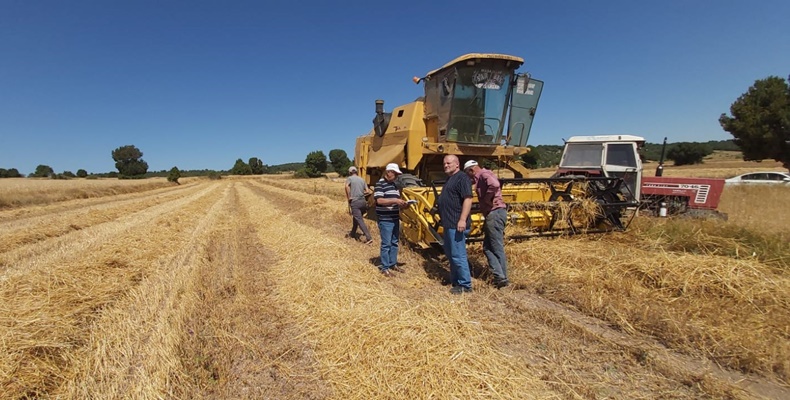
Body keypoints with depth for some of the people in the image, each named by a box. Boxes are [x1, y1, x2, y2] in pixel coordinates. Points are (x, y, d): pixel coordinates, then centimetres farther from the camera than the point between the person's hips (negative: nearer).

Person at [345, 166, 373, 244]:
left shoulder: (349, 178, 3)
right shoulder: (362, 179, 17)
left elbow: (347, 186, -19)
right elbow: (367, 191, 11)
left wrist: (349, 197, -11)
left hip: (355, 202, -6)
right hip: (363, 201, 6)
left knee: (359, 220, -7)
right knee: (356, 218, 24)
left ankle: (368, 238, -15)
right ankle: (353, 233, 37)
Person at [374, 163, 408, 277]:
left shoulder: (394, 185, 16)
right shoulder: (380, 184, -11)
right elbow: (379, 200, -22)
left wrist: (401, 203, 4)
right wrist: (395, 200, -26)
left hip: (395, 219, 8)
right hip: (385, 220, -8)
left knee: (394, 243, 15)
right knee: (386, 244, -2)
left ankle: (393, 264, 28)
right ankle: (385, 268, 7)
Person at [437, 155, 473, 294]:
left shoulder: (461, 178, -12)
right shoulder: (450, 179, 19)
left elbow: (468, 199, -21)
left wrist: (462, 220, -27)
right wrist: (442, 217, 26)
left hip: (456, 225, -11)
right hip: (449, 224, 11)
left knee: (458, 255, -6)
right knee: (450, 254, 17)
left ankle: (465, 285, 5)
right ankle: (455, 281, 29)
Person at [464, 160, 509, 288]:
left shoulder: (484, 174, -11)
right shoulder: (480, 177, 22)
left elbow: (494, 185, -28)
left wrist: (486, 200, -18)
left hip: (495, 213, -10)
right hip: (492, 215, 10)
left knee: (497, 247, -5)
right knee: (487, 247, 11)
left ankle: (501, 278, 2)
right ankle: (499, 276, 12)